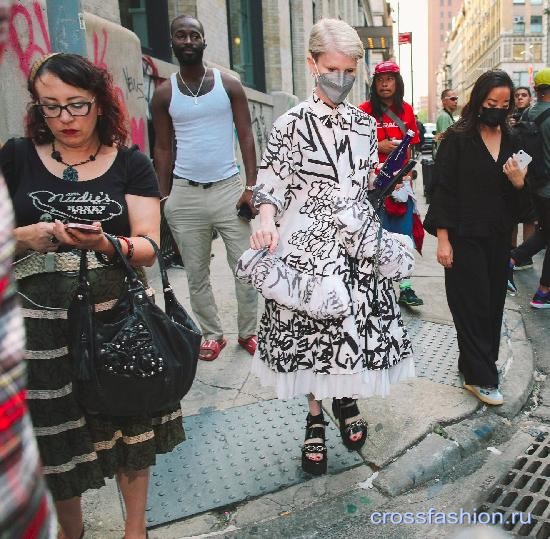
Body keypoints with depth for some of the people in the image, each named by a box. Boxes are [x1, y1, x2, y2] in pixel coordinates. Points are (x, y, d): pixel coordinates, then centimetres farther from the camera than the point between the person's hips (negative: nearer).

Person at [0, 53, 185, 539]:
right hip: (41, 324, 1)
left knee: (129, 425, 7)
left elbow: (147, 247, -5)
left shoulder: (130, 164, 3)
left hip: (118, 316, 0)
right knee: (55, 439, 10)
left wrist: (104, 243, -24)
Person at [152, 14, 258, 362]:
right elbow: (163, 148, 7)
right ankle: (213, 335, 23)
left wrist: (251, 186, -8)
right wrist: (164, 197, 1)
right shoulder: (164, 94, 5)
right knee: (197, 273, 8)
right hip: (185, 194, 1)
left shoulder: (229, 84, 2)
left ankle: (248, 332, 20)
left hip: (228, 189, -1)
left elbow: (246, 138, 1)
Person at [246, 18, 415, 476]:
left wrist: (379, 236, 13)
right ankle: (315, 418, 27)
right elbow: (270, 186, -10)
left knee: (358, 324, 9)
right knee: (309, 330, 5)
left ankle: (347, 400, 37)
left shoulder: (364, 123, 7)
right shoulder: (292, 124, -6)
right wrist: (267, 225, -28)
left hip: (358, 242, 4)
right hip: (308, 245, -3)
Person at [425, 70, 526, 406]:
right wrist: (442, 239, -14)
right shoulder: (458, 138, -8)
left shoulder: (511, 140, 9)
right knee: (473, 305, 0)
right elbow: (443, 189, -10)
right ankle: (480, 377, 11)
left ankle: (475, 362, 28)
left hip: (499, 237, 6)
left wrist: (518, 181, -8)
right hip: (465, 237, -6)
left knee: (494, 302, 12)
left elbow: (519, 192, 16)